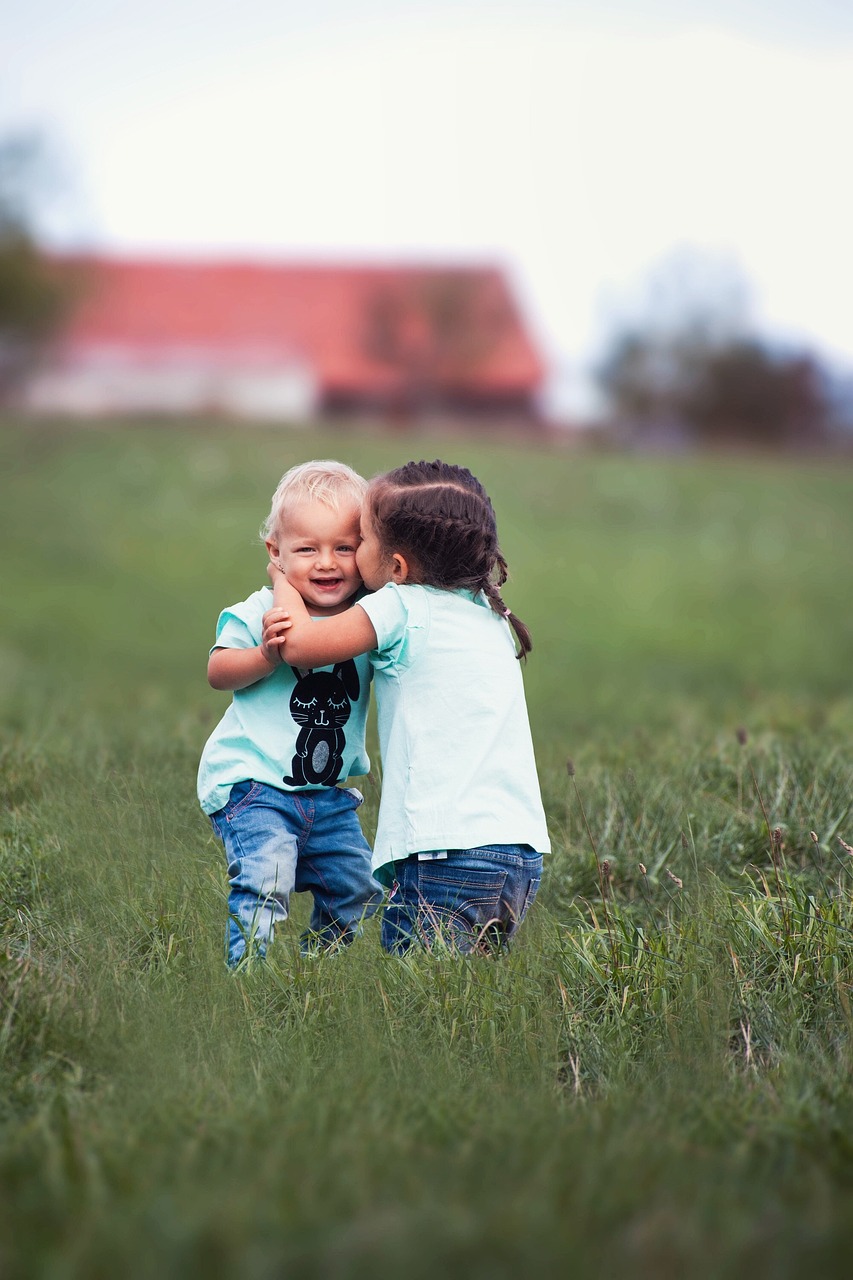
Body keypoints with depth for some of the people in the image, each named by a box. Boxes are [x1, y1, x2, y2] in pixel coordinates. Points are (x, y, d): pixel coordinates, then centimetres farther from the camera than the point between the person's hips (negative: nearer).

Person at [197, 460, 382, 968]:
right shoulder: (261, 614, -11)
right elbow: (219, 673, -10)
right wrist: (266, 656, -29)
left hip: (330, 794, 5)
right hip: (254, 783, -5)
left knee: (358, 888, 12)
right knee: (266, 876, -23)